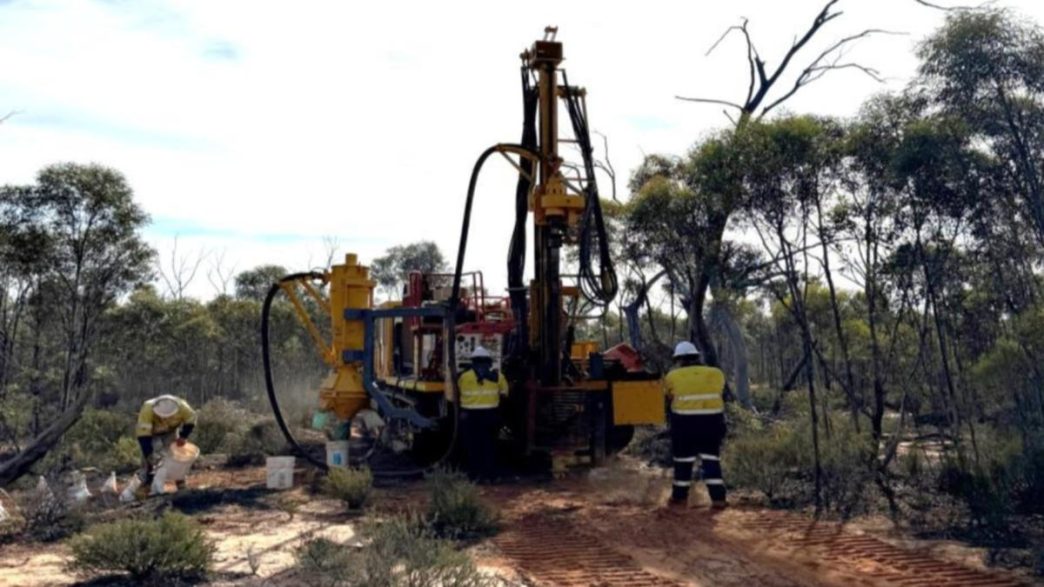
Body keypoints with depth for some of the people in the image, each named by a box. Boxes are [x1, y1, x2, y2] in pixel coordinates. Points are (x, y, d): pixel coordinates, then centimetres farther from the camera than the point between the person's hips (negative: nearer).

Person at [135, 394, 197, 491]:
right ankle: (146, 485, -4)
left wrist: (183, 436, -21)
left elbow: (191, 420, -14)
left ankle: (181, 485, 15)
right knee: (148, 459, -14)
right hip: (151, 433, -2)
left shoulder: (182, 407, -36)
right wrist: (149, 454, -40)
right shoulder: (147, 410, -43)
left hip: (171, 432, 2)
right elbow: (143, 435, -40)